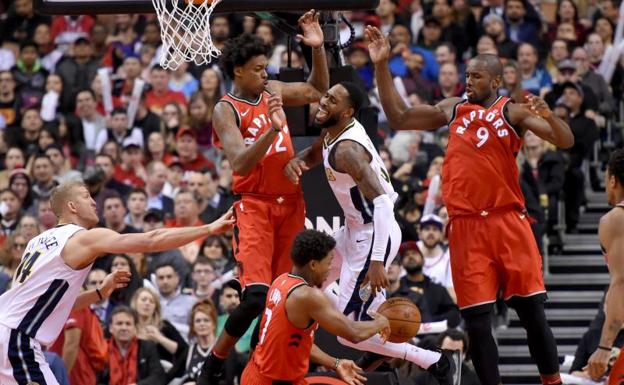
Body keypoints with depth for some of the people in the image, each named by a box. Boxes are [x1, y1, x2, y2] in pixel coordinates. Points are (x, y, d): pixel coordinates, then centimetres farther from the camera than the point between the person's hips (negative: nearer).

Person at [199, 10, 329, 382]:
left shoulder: (273, 91, 8)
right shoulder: (226, 111, -11)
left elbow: (318, 91, 24)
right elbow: (240, 164, -23)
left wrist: (318, 48, 8)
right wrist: (272, 130, -35)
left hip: (290, 203, 6)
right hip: (254, 205, -6)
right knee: (256, 296, -17)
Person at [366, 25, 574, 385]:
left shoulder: (513, 112, -1)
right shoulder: (453, 110, 13)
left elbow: (566, 141, -9)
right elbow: (399, 118, 16)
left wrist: (548, 116, -31)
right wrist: (381, 65, 9)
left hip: (508, 223, -3)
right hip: (466, 227, 3)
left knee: (533, 313, -3)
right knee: (477, 321, 0)